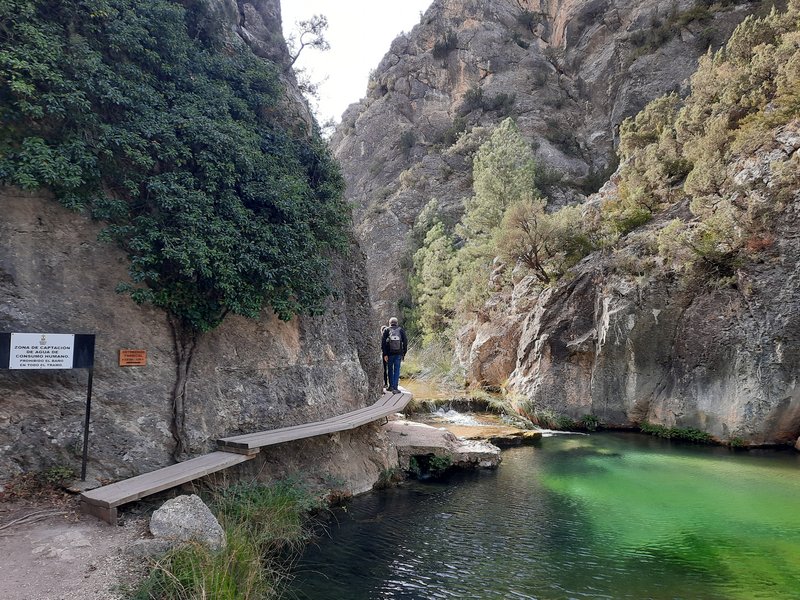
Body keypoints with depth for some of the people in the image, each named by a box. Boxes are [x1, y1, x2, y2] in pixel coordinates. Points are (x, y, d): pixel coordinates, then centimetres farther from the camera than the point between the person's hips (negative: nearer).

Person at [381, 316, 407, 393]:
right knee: (397, 370, 3)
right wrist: (404, 353, 8)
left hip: (389, 353, 0)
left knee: (390, 370, 14)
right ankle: (395, 388, -3)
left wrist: (385, 354, -4)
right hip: (398, 353, 0)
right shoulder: (401, 330, 5)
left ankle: (391, 386, 18)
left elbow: (383, 342, -5)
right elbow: (405, 342, 3)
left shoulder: (387, 331, 2)